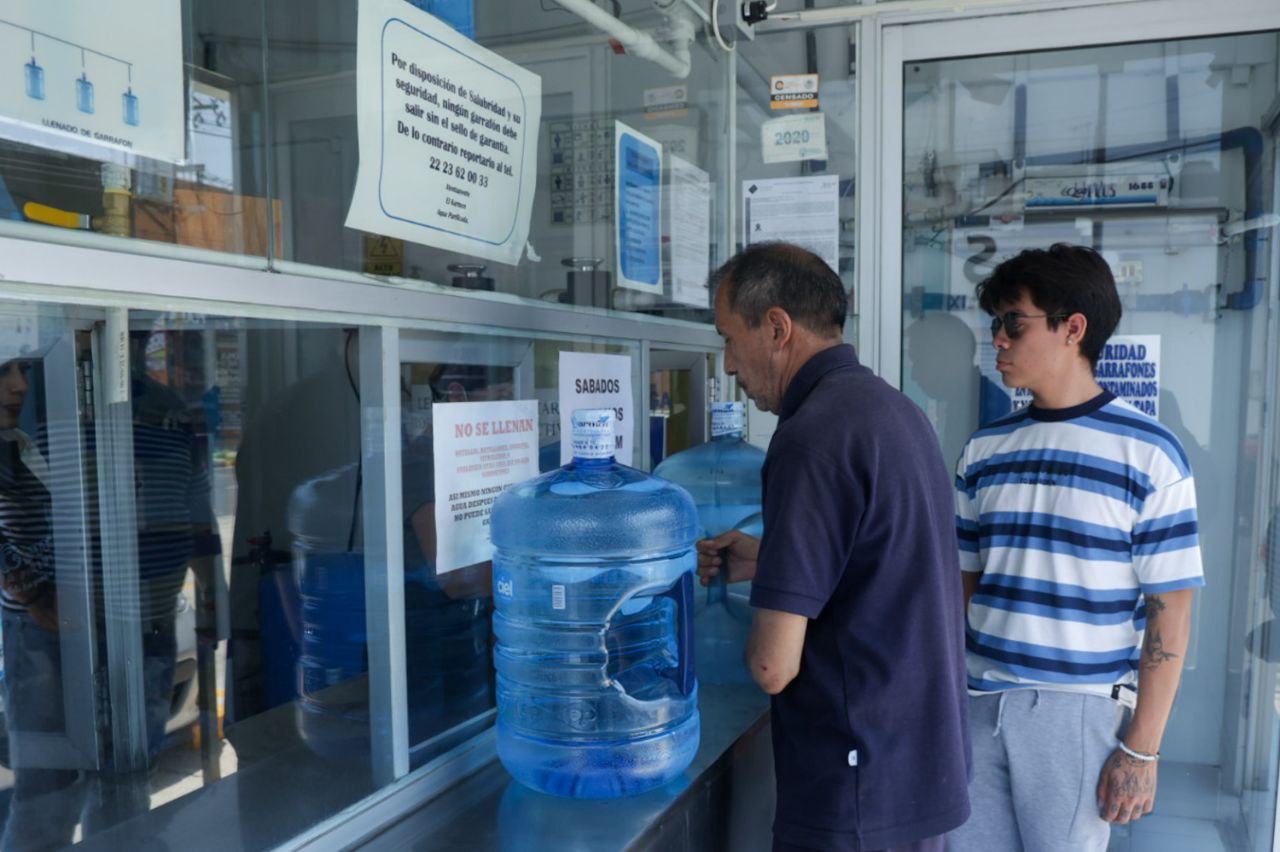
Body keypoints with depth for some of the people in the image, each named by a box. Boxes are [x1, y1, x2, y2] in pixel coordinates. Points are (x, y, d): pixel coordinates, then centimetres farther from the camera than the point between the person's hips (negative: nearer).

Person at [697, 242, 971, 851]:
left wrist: (758, 646, -2)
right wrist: (766, 561, 12)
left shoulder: (813, 436, -24)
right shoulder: (896, 409, 6)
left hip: (860, 797, -9)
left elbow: (774, 667, -24)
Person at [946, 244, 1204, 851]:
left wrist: (1142, 748, -8)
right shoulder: (984, 450, 7)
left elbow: (1169, 611, -7)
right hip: (978, 703, 4)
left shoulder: (1148, 453, -6)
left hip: (1078, 710, -4)